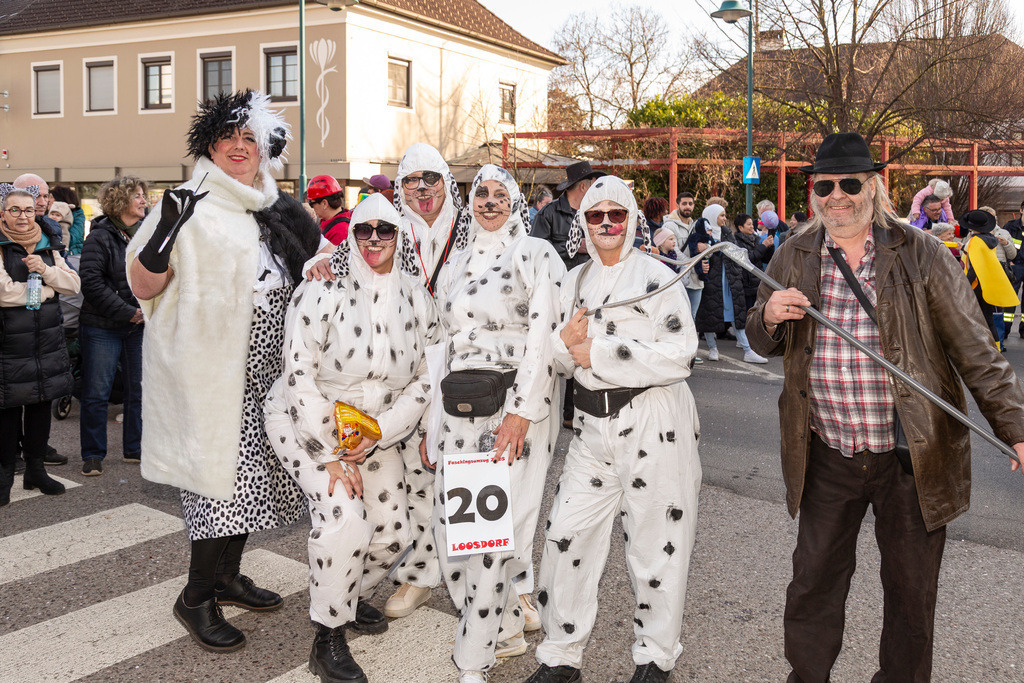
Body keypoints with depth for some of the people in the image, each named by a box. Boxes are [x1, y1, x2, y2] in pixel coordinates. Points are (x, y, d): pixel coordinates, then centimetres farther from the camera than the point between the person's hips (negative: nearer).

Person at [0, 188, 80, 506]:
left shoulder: (48, 246, 13)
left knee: (41, 405, 12)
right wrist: (46, 288, -5)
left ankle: (36, 468, 24)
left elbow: (74, 284, 6)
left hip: (47, 340, 5)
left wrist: (46, 270, -12)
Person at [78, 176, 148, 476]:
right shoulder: (101, 236, -8)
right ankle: (93, 455, 12)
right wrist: (128, 312, -16)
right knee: (96, 393, 0)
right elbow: (91, 282, -15)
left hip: (140, 326, 5)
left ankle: (135, 448, 24)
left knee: (139, 390, 11)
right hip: (103, 327, -5)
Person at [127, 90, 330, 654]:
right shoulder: (192, 207, -7)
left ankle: (227, 576, 31)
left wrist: (323, 258, 1)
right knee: (220, 470, -4)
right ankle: (196, 597, 13)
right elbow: (142, 287, -11)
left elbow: (319, 250, 24)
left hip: (263, 371, 7)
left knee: (251, 469, 13)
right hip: (210, 370, -6)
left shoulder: (277, 208, 10)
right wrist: (166, 231, -28)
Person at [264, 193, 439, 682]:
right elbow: (299, 374, -18)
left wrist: (377, 434, -13)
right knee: (343, 518, -24)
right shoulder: (323, 289, -18)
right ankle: (328, 639, -5)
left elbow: (424, 380, 0)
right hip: (306, 422, -5)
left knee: (392, 533, 4)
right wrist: (330, 456, -20)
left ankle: (353, 597, 37)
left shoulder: (417, 300, -4)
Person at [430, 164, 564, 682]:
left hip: (514, 403, -5)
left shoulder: (535, 255, 1)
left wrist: (521, 411, -17)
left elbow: (543, 337, -8)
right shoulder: (455, 263, 17)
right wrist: (432, 419, 13)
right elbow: (442, 343, 17)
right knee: (452, 520, 3)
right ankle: (508, 624, 23)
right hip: (458, 405, 5)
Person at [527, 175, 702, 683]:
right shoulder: (574, 282, 14)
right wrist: (565, 341, -7)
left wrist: (599, 354, -14)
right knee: (566, 536, 4)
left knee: (654, 542, 4)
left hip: (653, 421, -5)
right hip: (592, 426, 5)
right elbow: (557, 361, 16)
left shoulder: (656, 276, -4)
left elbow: (679, 354, -14)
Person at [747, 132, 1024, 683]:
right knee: (813, 584, 12)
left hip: (912, 457, -2)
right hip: (826, 457, 2)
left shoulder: (922, 255, -6)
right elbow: (763, 343, 11)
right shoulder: (793, 258, 2)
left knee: (910, 590, 14)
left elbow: (975, 352, -4)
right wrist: (769, 316, -12)